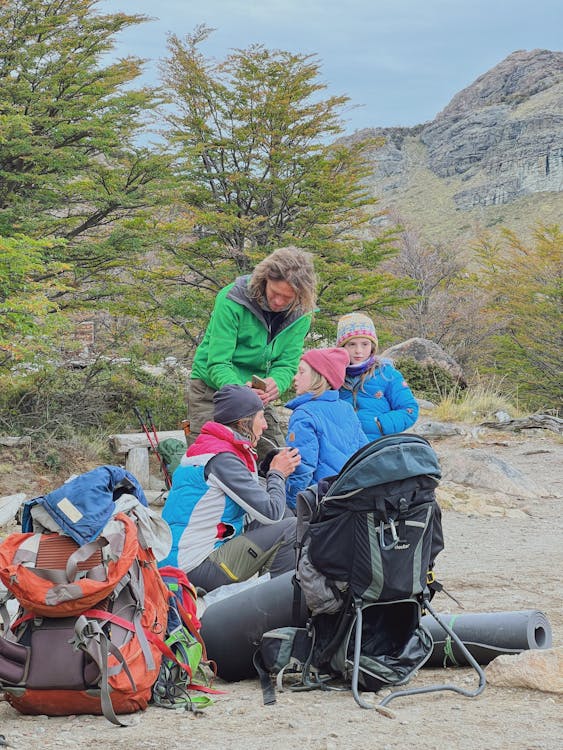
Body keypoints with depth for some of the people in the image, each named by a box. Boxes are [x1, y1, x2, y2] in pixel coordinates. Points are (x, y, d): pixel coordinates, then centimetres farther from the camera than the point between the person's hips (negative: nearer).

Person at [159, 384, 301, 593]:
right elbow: (271, 513, -15)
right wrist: (277, 474, 2)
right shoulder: (222, 459, -16)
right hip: (194, 567, -10)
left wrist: (277, 472, 9)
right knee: (290, 529, -14)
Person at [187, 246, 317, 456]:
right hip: (213, 389, -4)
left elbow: (287, 365, -10)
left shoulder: (300, 314, -8)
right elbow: (217, 363, -24)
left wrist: (275, 384, -34)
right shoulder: (232, 300, -21)